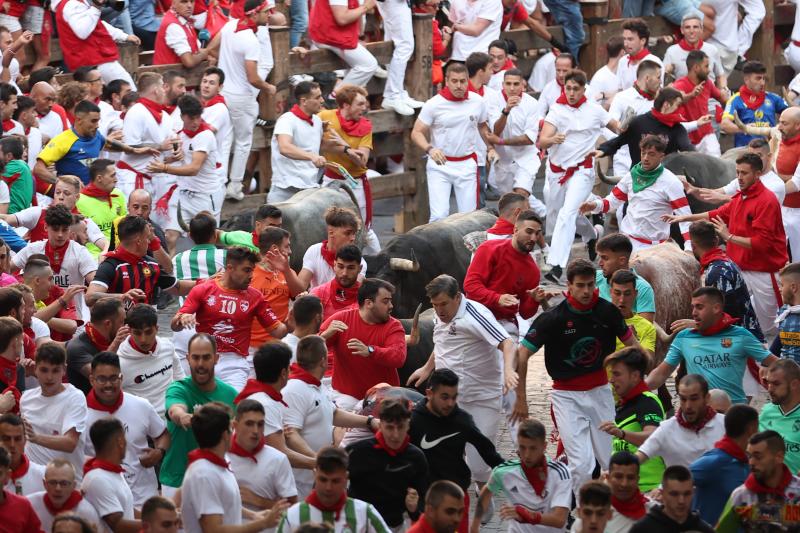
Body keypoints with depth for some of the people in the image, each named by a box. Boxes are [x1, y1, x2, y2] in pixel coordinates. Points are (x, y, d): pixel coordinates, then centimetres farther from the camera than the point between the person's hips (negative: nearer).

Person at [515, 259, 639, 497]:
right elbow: (521, 354, -10)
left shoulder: (607, 311, -5)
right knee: (582, 465, -14)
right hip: (567, 395, -4)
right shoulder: (553, 317, -15)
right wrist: (521, 398, -9)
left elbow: (632, 344, 12)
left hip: (600, 392, 4)